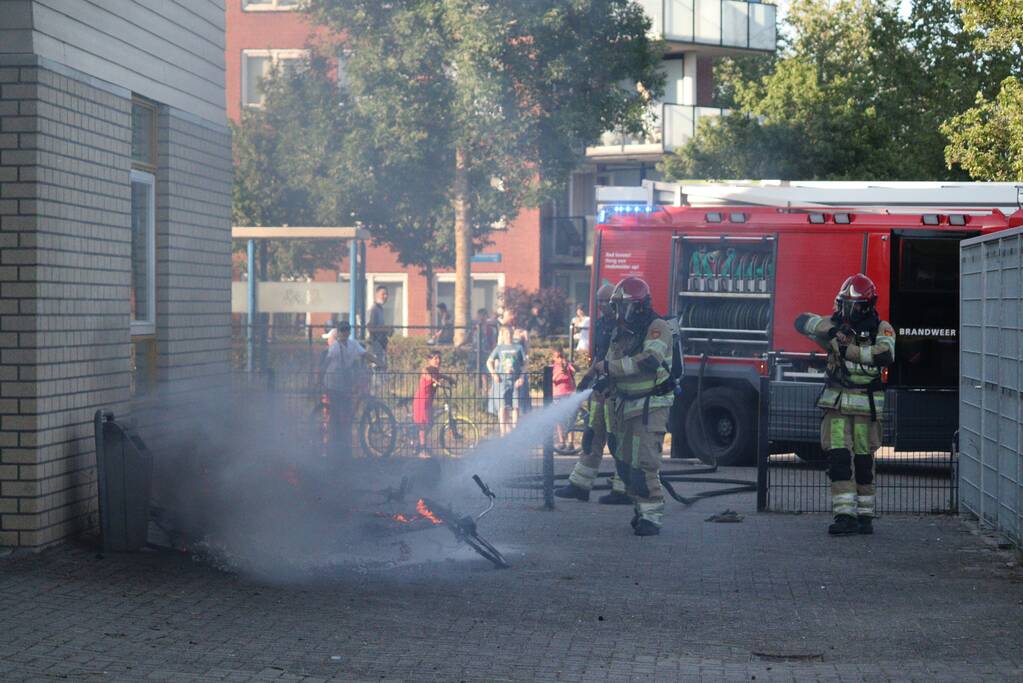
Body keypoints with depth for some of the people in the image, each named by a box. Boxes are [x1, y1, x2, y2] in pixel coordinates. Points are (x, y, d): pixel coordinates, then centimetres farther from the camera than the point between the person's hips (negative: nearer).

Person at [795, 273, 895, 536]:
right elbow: (802, 321, -7)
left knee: (863, 462, 5)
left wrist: (850, 350, -20)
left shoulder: (881, 329, 1)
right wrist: (830, 329, -23)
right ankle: (844, 515, -10)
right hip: (836, 402, 1)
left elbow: (885, 356, -19)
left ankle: (865, 515, 14)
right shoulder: (835, 324, 7)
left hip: (866, 405, -1)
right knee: (839, 460, -8)